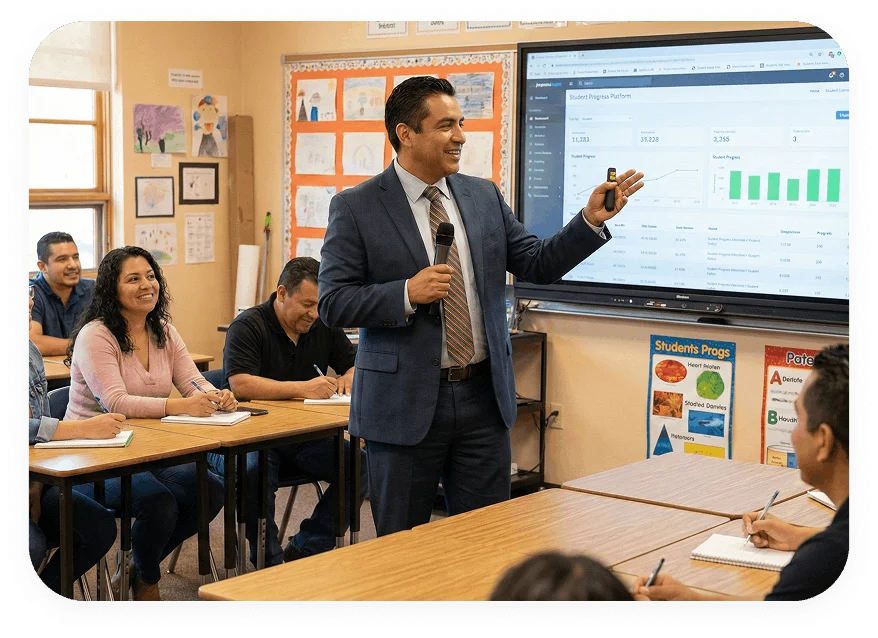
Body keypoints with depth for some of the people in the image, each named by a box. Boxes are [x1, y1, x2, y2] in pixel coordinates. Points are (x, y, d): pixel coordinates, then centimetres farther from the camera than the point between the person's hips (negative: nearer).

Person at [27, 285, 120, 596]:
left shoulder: (31, 351, 7)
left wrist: (37, 487, -1)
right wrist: (84, 428, -30)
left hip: (33, 483, 7)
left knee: (100, 526, -10)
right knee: (32, 545, -31)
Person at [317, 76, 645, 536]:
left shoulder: (484, 197, 7)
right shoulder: (355, 208, -6)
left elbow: (538, 264, 8)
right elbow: (333, 304, -8)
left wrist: (591, 219, -5)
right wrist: (407, 293, -21)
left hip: (483, 396, 4)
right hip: (405, 403, -4)